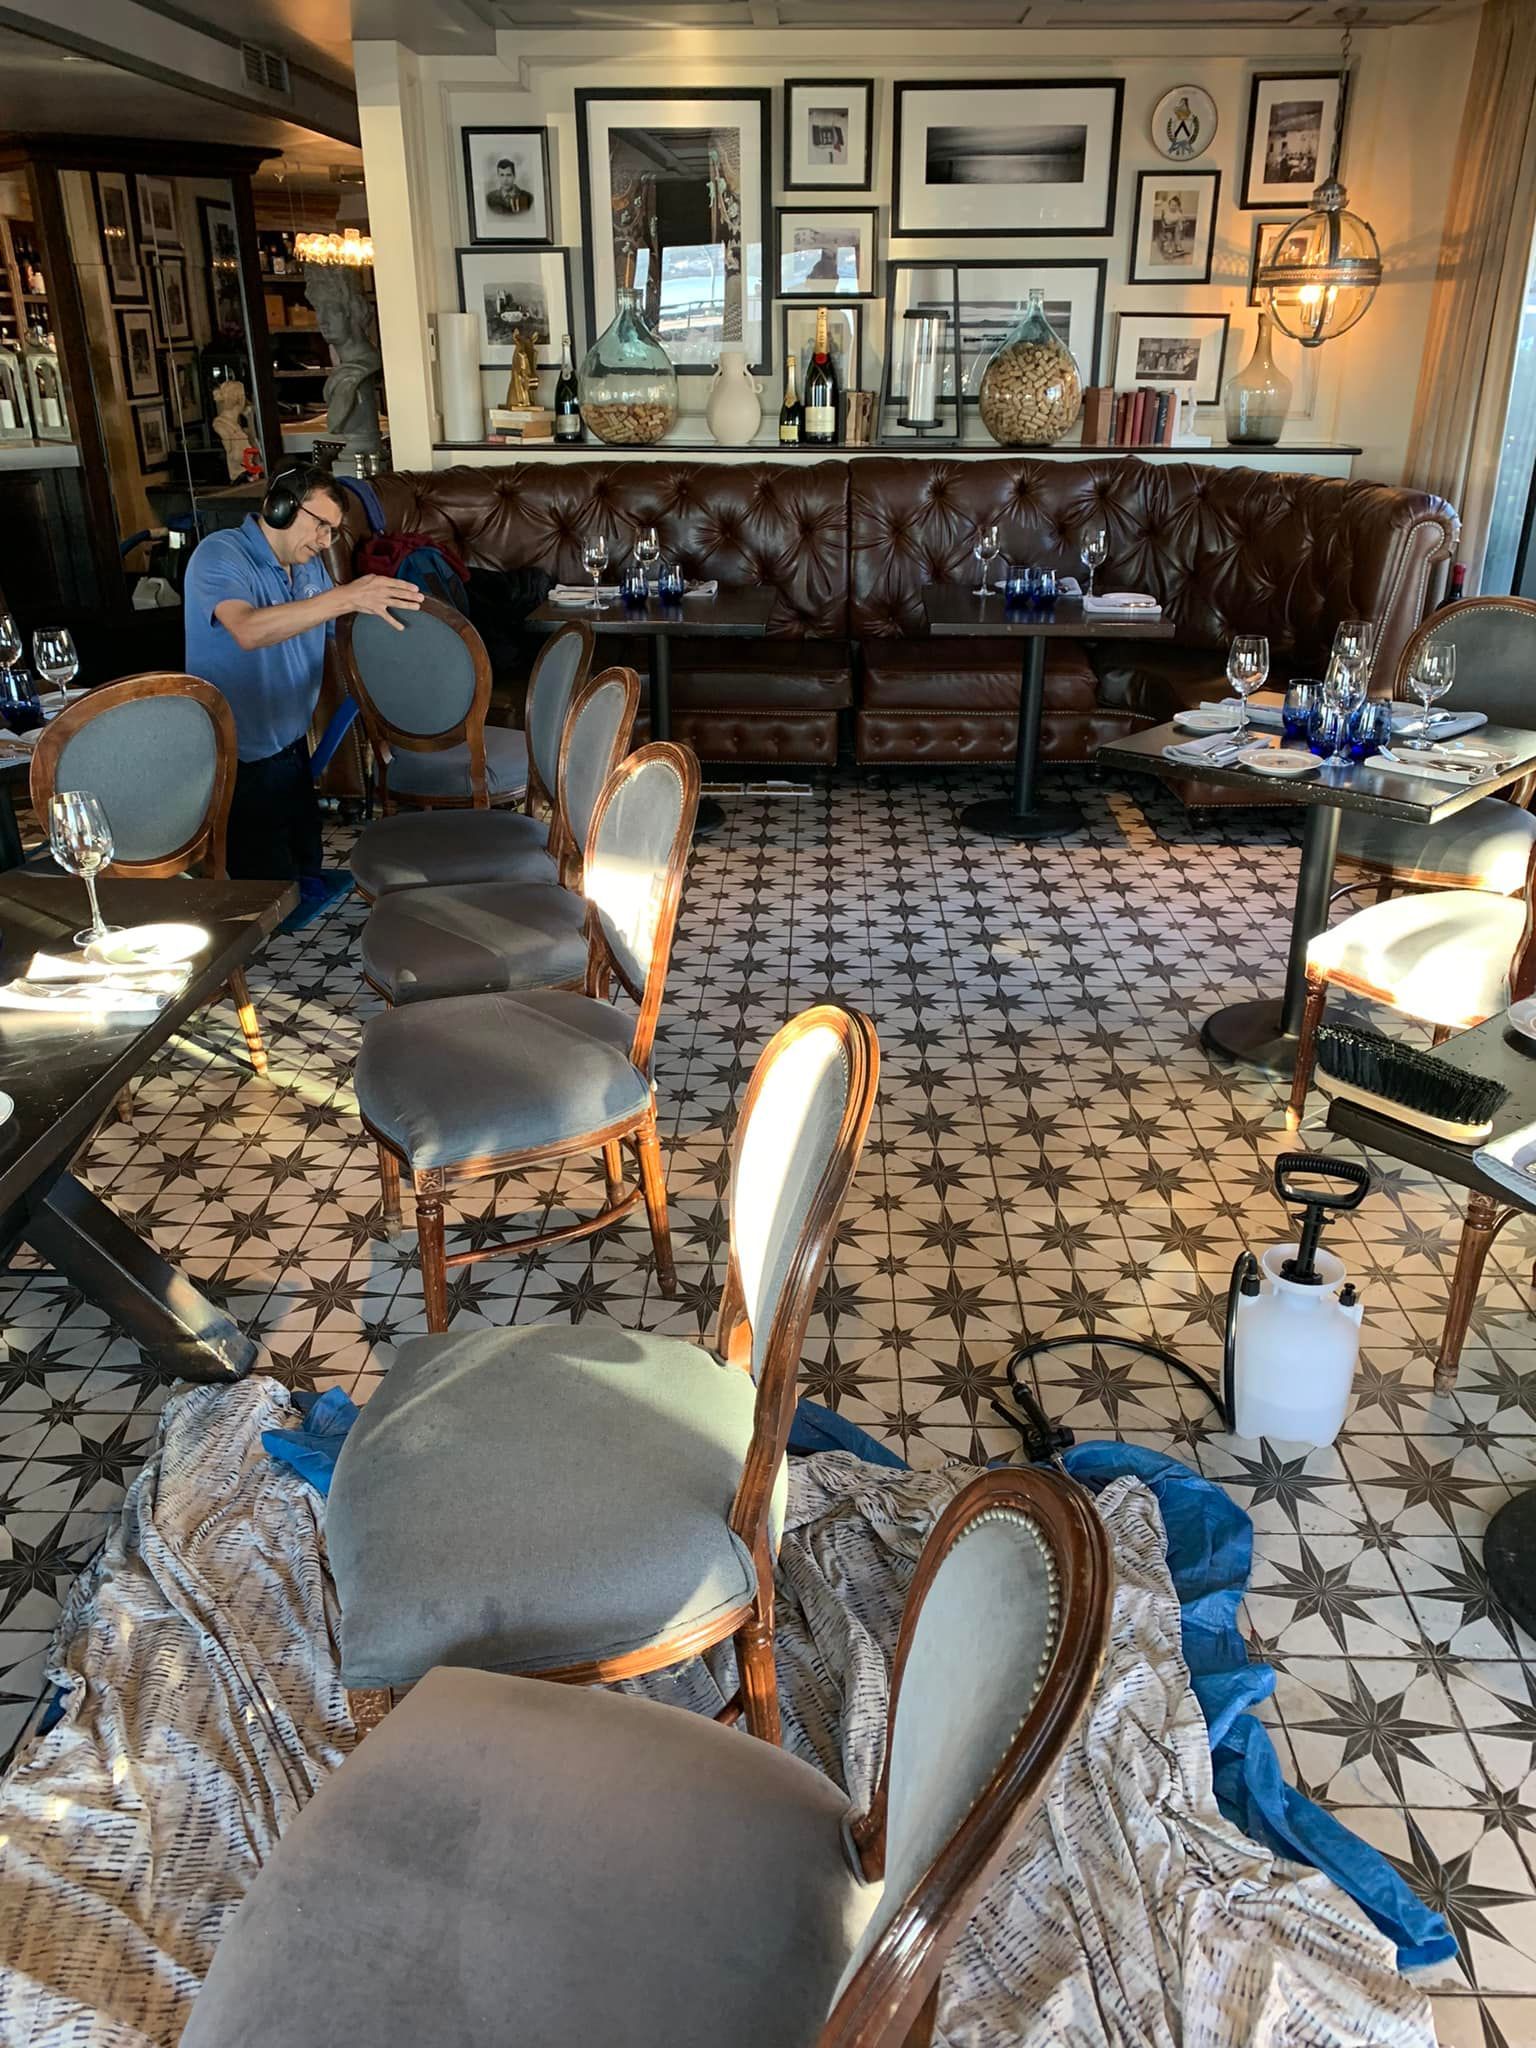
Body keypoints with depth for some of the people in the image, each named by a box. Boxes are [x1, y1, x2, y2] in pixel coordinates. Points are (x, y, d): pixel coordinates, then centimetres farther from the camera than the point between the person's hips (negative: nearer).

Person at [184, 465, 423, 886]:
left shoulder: (309, 566, 5)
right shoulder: (219, 556, -19)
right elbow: (247, 631, -39)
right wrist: (346, 597, -46)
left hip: (293, 749, 8)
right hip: (240, 762, -8)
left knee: (309, 873, 18)